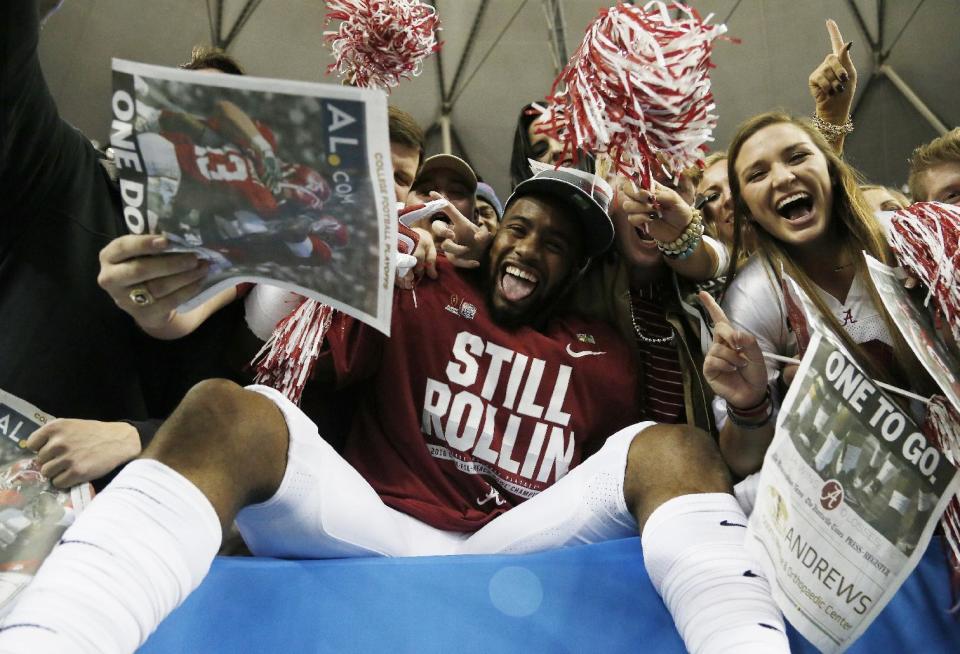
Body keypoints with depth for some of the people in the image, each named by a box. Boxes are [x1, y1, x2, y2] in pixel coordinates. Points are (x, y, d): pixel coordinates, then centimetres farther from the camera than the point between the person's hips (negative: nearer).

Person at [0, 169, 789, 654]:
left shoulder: (601, 355, 18)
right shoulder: (423, 293, 11)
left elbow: (665, 470, 10)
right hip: (375, 530, -1)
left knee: (678, 446, -16)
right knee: (226, 410, -24)